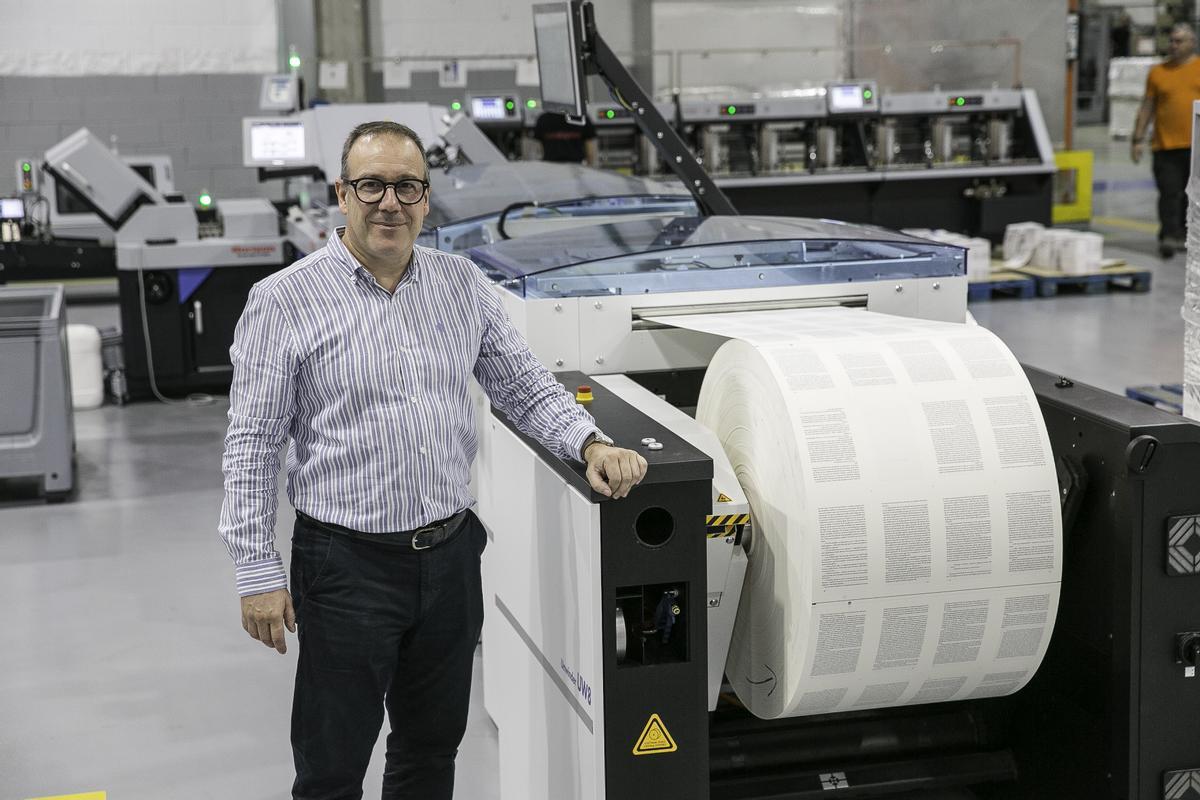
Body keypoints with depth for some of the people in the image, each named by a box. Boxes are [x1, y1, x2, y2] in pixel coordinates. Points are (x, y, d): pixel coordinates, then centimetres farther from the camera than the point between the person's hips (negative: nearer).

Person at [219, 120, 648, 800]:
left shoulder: (463, 284, 6)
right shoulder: (285, 301, -7)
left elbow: (528, 388, 12)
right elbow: (253, 445, -7)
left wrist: (591, 444, -7)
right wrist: (258, 573, -10)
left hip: (451, 556, 5)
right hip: (347, 563, -4)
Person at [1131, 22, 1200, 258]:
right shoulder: (1158, 72, 7)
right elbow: (1147, 106, 9)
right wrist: (1137, 139, 5)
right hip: (1165, 145, 0)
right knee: (1169, 194, -7)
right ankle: (1169, 237, -9)